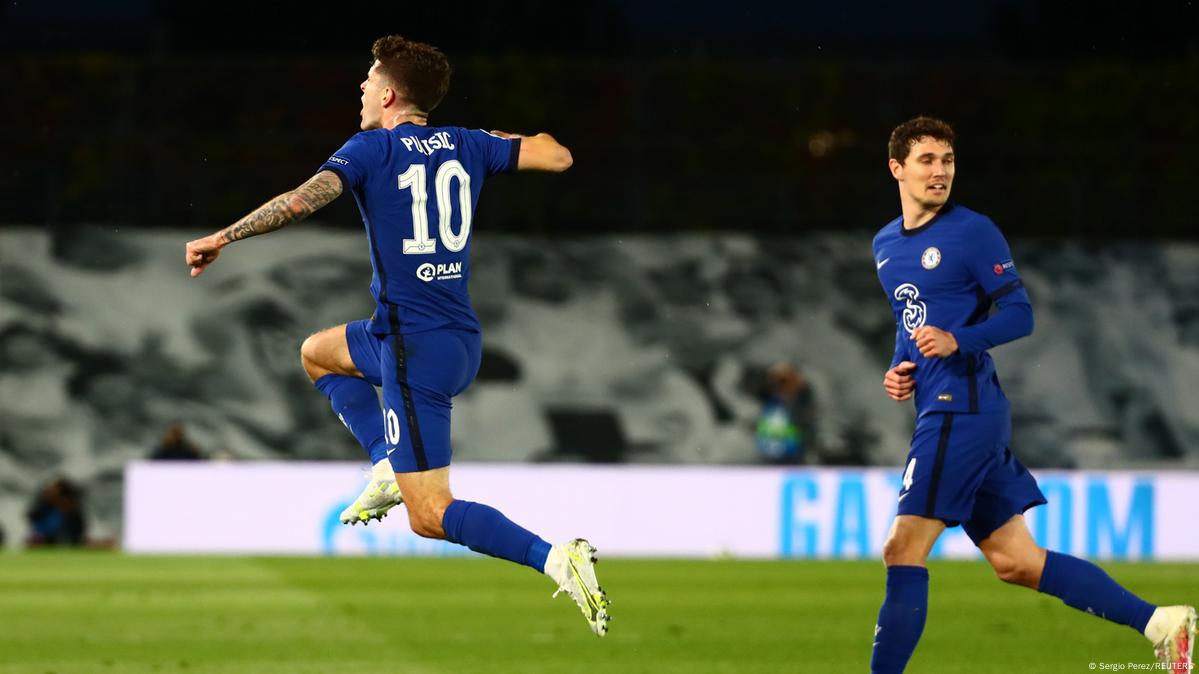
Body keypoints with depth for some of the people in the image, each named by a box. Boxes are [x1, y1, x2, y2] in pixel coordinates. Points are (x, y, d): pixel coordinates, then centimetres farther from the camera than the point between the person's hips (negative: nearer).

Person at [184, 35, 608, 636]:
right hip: (462, 340, 7)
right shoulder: (467, 146, 8)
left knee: (430, 517, -7)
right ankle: (389, 466, 16)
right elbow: (558, 157, 12)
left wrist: (222, 238, -14)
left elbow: (303, 199, -22)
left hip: (416, 349, -7)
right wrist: (509, 141, 31)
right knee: (318, 353, 31)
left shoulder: (371, 150, -9)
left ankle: (555, 559, -25)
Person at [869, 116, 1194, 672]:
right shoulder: (884, 245, 17)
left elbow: (1019, 314, -9)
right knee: (1015, 562, 8)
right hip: (941, 412, 9)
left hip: (962, 410, -8)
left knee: (903, 551, -11)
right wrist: (898, 369, 10)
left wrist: (957, 342, -24)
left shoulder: (972, 231, -7)